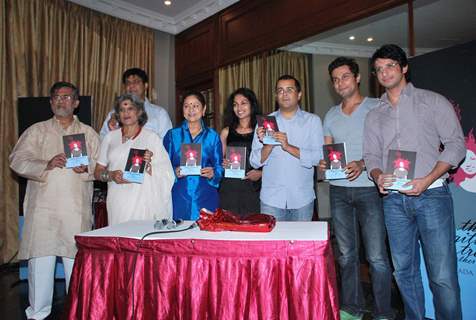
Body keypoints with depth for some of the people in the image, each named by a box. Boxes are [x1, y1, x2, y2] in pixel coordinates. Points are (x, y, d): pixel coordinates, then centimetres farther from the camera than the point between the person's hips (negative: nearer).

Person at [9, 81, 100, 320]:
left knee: (76, 259, 1)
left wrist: (85, 168, -13)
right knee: (40, 257, 1)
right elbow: (18, 160, 3)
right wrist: (46, 165, -13)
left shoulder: (88, 133, 15)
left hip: (77, 208, 0)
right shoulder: (36, 131, 14)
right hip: (43, 206, 0)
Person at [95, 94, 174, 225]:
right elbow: (97, 172, 13)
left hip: (143, 201, -2)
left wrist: (149, 164, -15)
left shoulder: (151, 137, 5)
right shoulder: (110, 137, 14)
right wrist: (111, 175, -6)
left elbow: (165, 175, 2)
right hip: (117, 202, 2)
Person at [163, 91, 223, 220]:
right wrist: (174, 172, -12)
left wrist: (213, 174, -11)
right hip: (179, 198, 0)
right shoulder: (172, 135, 7)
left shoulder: (212, 136, 8)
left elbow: (219, 167, 9)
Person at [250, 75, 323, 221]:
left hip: (302, 199, 0)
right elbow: (255, 162, 0)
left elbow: (319, 157, -9)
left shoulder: (312, 121, 2)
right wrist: (268, 145, -18)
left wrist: (289, 147, -20)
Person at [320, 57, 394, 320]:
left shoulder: (376, 107, 0)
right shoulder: (331, 115, 15)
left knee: (377, 256, -4)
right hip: (339, 190, 4)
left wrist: (361, 164, -20)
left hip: (368, 188, -4)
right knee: (346, 254, 10)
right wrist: (322, 163, -6)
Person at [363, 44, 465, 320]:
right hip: (394, 200, 4)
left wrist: (427, 180, -14)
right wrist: (378, 177, -10)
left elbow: (456, 144, -1)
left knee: (443, 275, -5)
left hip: (431, 195, -4)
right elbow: (371, 156, 13)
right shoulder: (374, 116, 16)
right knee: (404, 271, 11)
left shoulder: (433, 101, 5)